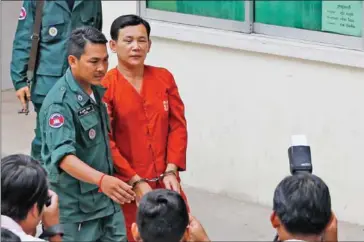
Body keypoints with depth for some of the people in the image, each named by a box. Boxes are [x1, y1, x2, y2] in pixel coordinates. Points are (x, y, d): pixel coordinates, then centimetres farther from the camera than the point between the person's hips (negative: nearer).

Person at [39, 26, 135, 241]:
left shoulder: (97, 90, 5)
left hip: (107, 198, 8)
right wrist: (101, 180, -47)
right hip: (76, 206, -8)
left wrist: (109, 181, 16)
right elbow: (63, 155, -34)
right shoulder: (60, 103, -22)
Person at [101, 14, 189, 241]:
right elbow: (105, 143, -10)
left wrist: (171, 171, -6)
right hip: (127, 185, -4)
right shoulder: (104, 87, -9)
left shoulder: (164, 78, 6)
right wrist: (135, 181, -14)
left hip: (165, 181, 4)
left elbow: (178, 126, 5)